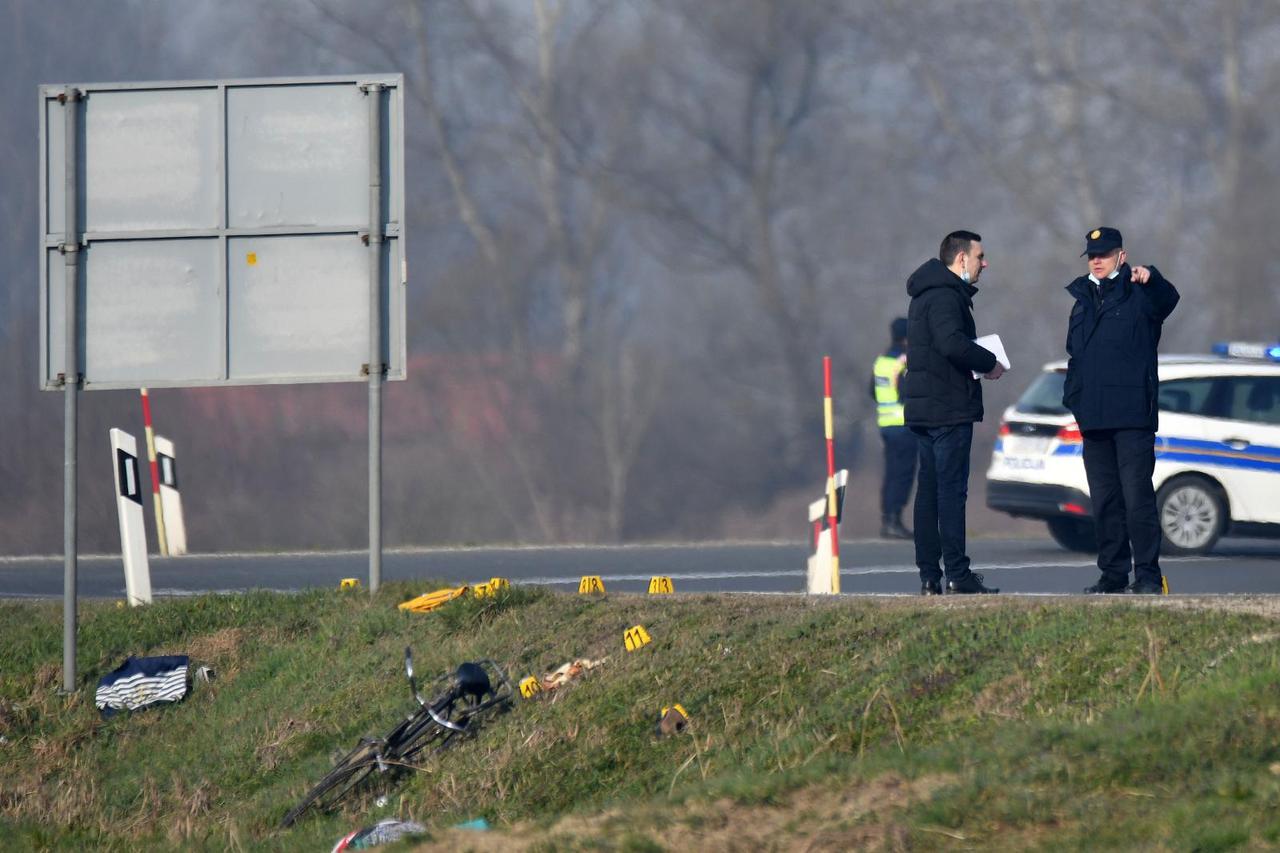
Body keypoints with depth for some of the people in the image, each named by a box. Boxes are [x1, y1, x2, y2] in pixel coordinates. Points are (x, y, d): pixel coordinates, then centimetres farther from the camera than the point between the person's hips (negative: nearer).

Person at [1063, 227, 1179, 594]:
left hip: (1132, 415, -6)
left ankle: (1148, 575, -6)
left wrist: (1149, 278, -46)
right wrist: (1072, 396, 13)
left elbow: (1167, 299, -24)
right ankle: (1113, 574, 13)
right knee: (1104, 499, 8)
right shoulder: (1082, 300, 19)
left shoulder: (1137, 294, -1)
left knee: (1137, 496, -9)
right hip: (1094, 419, 6)